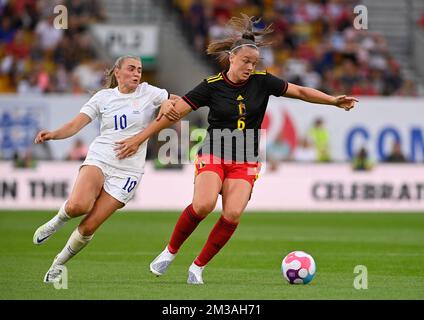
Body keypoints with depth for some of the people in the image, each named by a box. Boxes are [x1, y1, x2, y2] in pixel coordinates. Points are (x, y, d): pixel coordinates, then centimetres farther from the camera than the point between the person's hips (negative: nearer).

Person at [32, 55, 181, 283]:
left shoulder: (148, 93, 5)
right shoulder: (103, 97, 7)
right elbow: (76, 124, -1)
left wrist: (168, 103, -14)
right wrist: (53, 134, -20)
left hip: (127, 170, 0)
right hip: (99, 159, 0)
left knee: (88, 227, -9)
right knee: (78, 206, -31)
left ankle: (59, 264, 15)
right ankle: (58, 220, 5)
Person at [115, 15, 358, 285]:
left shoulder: (262, 82, 0)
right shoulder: (212, 86, -6)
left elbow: (301, 92, 7)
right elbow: (174, 113, -5)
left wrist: (334, 100, -6)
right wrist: (139, 139, -6)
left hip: (245, 163, 2)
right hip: (213, 156, -2)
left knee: (233, 214, -20)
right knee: (203, 205, -28)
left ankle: (198, 267, -4)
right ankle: (170, 251, -4)